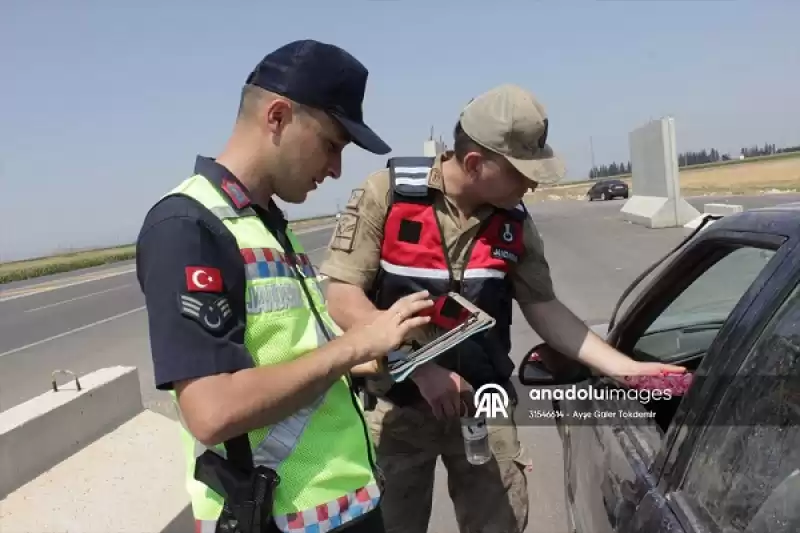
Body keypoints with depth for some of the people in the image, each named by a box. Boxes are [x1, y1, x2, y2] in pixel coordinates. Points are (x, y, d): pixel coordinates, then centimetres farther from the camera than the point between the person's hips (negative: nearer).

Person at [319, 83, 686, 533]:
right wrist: (420, 368, -22)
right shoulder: (387, 193, -16)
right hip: (397, 406, -3)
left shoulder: (515, 223, -3)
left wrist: (624, 368, -4)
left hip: (484, 406, 3)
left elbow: (546, 309, 3)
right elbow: (340, 298, -17)